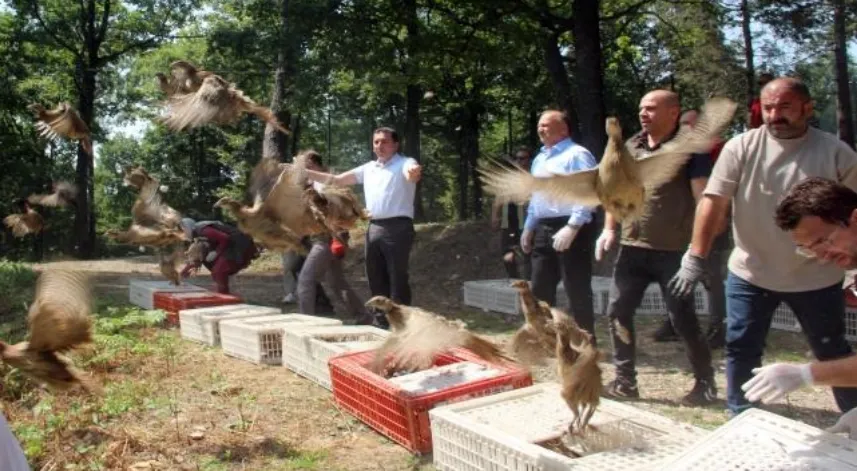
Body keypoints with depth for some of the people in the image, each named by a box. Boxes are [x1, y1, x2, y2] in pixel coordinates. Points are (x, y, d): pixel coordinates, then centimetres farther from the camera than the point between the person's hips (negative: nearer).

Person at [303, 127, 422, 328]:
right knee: (376, 279, 12)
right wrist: (304, 172, 8)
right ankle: (382, 322, 23)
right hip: (374, 228, 7)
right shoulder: (368, 168, 15)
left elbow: (413, 175, -28)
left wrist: (415, 172, -54)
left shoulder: (404, 163, -4)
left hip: (398, 227, -7)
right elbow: (336, 180, 17)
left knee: (397, 279, -5)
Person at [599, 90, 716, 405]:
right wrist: (609, 228, 6)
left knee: (683, 319, 2)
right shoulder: (630, 147, 10)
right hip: (632, 248, 6)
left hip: (673, 251, -6)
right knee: (617, 312, 6)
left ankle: (705, 384, 21)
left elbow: (703, 198, -12)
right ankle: (625, 381, 19)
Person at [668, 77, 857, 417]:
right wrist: (696, 258, -19)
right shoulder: (741, 148, -6)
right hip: (749, 274, 0)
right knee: (740, 350, 7)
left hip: (816, 278, 0)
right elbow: (713, 202, -12)